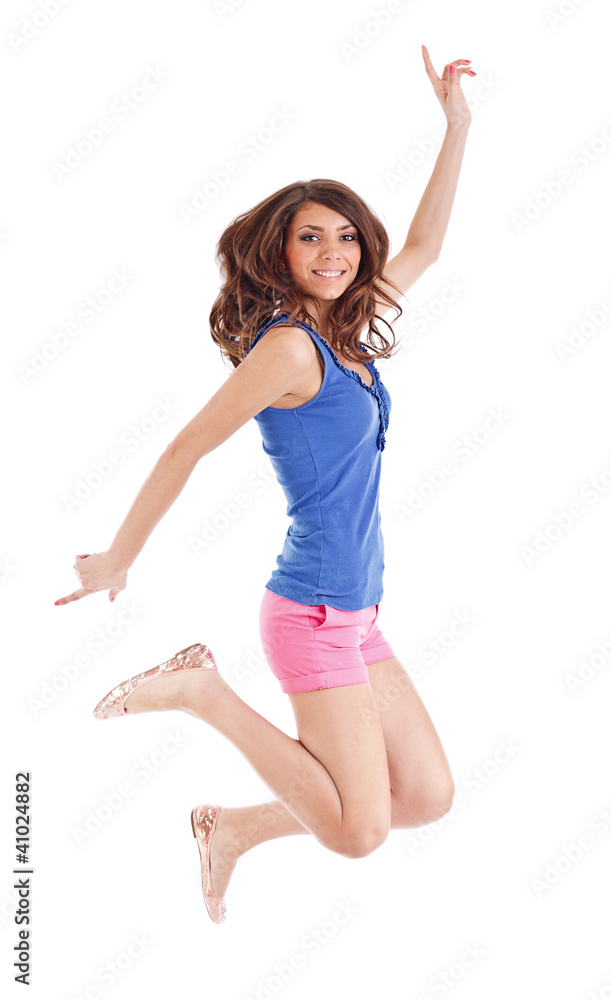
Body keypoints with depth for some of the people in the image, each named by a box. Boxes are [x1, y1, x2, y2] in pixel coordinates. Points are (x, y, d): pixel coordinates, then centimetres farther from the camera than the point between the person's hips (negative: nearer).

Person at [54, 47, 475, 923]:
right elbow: (186, 449, -12)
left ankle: (236, 828, 20)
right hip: (314, 613, -9)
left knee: (428, 798, 10)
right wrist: (117, 561, -6)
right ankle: (200, 691, 2)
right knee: (359, 833, -7)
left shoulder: (343, 334, 9)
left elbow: (422, 248, 21)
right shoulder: (287, 346, -15)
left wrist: (458, 127, 19)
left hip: (354, 614, 9)